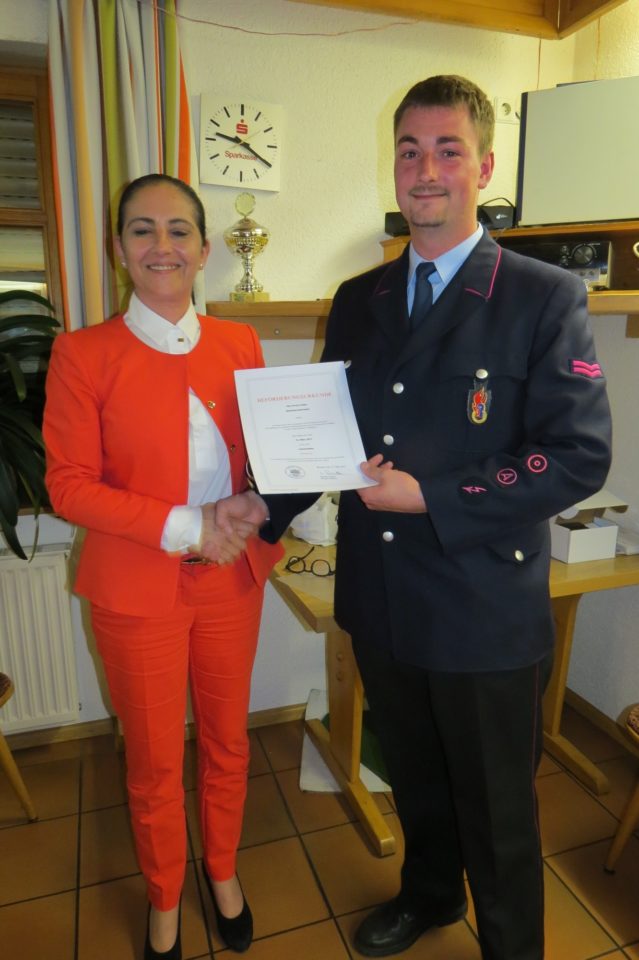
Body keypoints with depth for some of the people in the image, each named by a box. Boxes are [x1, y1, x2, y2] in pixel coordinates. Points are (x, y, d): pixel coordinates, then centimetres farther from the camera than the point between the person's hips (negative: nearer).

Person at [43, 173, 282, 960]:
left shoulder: (239, 343, 1)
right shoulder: (83, 354, -9)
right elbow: (69, 484, -11)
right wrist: (184, 528, -19)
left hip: (233, 578, 3)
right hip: (138, 589, -3)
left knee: (227, 738, 20)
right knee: (154, 760, 16)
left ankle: (223, 871, 48)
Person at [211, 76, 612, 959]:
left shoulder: (545, 298, -10)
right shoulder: (357, 301, 6)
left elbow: (580, 455, -16)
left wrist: (430, 497, -21)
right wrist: (266, 503, -6)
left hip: (485, 613, -4)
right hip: (381, 602, 5)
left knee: (496, 812, 17)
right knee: (414, 779, 27)